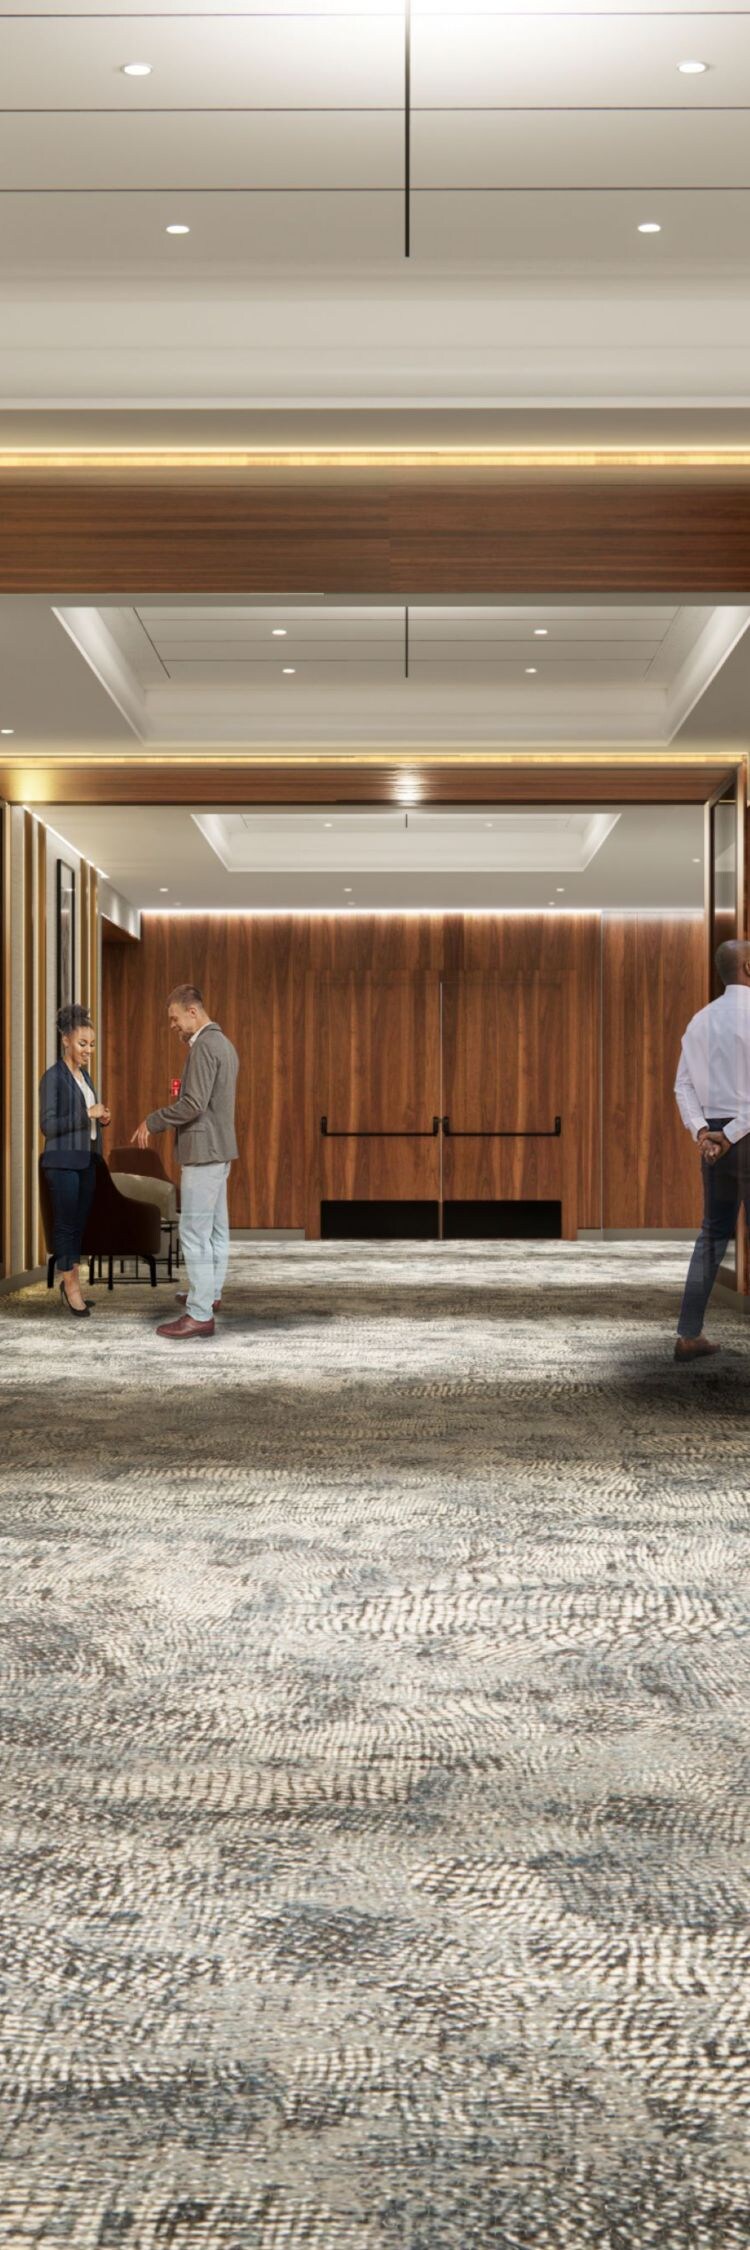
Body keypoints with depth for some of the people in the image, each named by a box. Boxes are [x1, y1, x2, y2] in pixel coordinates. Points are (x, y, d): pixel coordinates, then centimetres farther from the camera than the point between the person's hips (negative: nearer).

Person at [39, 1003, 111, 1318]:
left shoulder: (84, 1075, 13)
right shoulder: (53, 1077, -10)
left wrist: (101, 1118, 2)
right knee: (65, 1223, -1)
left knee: (80, 1222, 10)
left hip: (86, 1159, 8)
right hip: (63, 1161, -7)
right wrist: (87, 1114, -22)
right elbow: (48, 1125, -16)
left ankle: (72, 1283, 18)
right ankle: (70, 1286, 6)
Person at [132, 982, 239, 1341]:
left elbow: (193, 1104, -24)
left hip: (204, 1151, -10)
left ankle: (199, 1314, -10)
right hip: (220, 1149, 11)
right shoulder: (224, 1044, 14)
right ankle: (210, 1292, 31)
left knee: (194, 1231, -9)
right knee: (215, 1226, 19)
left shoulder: (204, 1046, -18)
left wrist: (152, 1122, -14)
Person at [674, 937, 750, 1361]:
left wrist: (701, 1130, -1)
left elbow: (684, 1085, 8)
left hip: (714, 1136, 7)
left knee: (713, 1234, 14)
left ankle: (690, 1334, 14)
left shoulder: (702, 1019, 11)